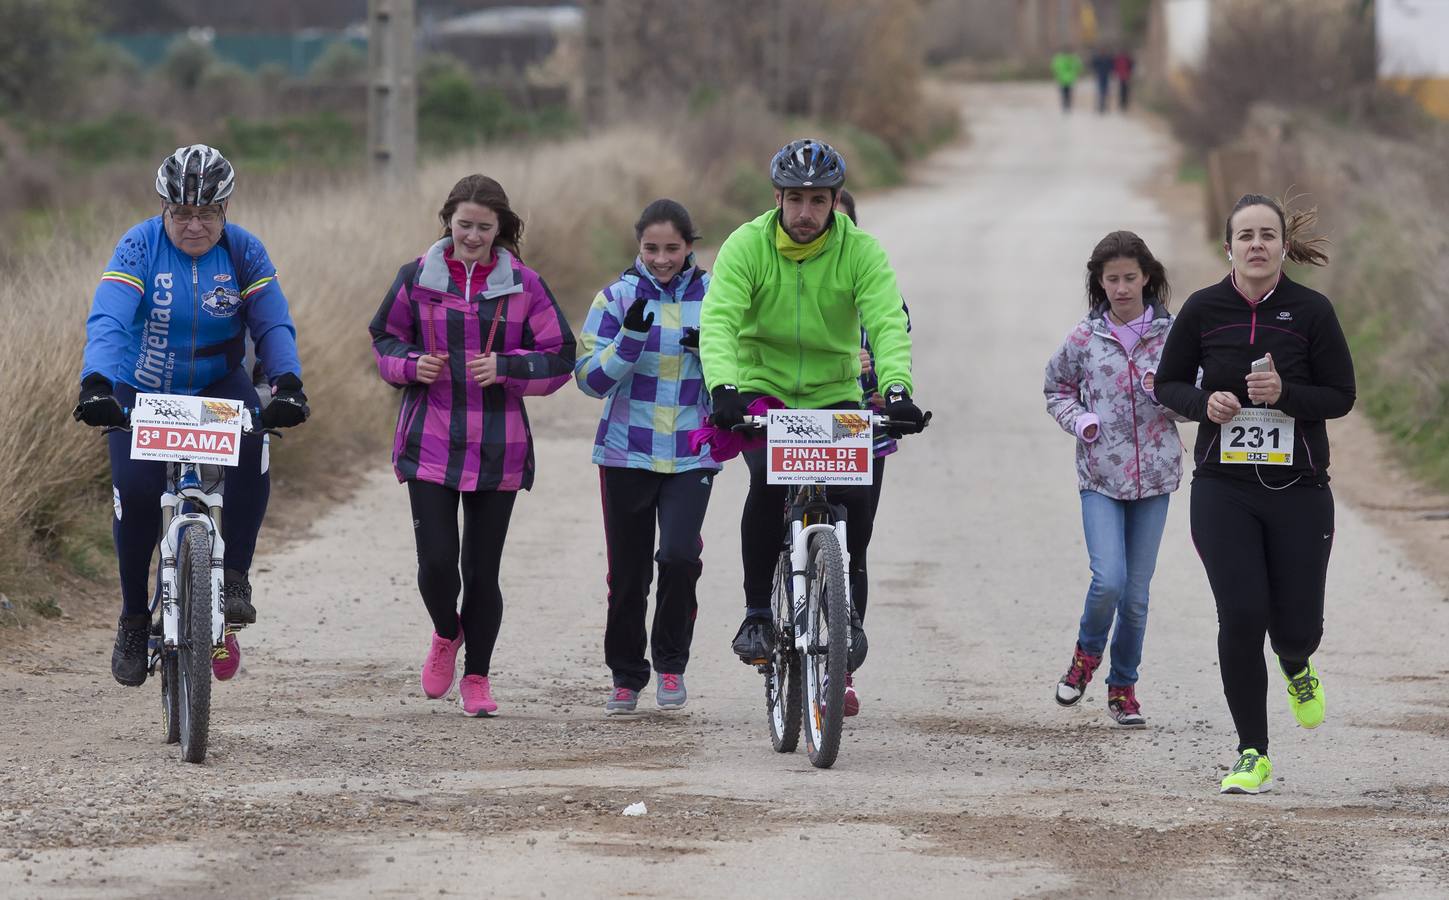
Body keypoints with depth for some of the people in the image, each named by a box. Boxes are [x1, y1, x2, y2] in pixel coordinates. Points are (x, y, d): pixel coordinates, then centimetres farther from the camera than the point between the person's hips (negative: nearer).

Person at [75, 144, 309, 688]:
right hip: (141, 392, -1)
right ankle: (134, 617, -4)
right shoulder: (139, 247, -15)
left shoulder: (244, 253, -8)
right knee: (136, 489, -24)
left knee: (252, 453, -31)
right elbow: (108, 321, -28)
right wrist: (96, 386, -46)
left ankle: (235, 576, -18)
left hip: (218, 386, 1)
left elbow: (273, 326, -14)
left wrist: (288, 385, -34)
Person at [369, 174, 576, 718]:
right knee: (436, 562, -9)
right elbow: (385, 338, 13)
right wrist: (411, 365, -8)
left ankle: (477, 677, 21)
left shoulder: (524, 286, 1)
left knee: (482, 570, 4)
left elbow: (559, 358, 2)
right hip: (429, 442, 0)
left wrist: (505, 368, -14)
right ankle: (446, 634, 24)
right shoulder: (417, 278, 2)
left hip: (496, 449, 0)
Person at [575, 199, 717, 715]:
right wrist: (631, 338, -20)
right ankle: (626, 677, 23)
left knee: (679, 555, -20)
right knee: (627, 572, 5)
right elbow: (591, 379, -6)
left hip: (692, 456, 0)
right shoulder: (618, 298, 0)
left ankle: (672, 663, 0)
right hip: (627, 453, 1)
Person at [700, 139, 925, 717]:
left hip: (834, 395, 1)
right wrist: (724, 387, -42)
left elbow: (888, 323, -22)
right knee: (768, 481, -28)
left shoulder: (860, 251, -10)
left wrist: (897, 389, -41)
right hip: (762, 392, -1)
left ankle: (847, 607, 2)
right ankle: (757, 612, -16)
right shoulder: (747, 246, -12)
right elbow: (718, 321, -24)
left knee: (854, 495, -20)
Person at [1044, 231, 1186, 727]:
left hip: (1153, 476, 1)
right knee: (1109, 579, -16)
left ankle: (1123, 686, 21)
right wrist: (1078, 420, -5)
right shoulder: (1085, 337, 1)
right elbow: (1056, 388, 14)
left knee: (1136, 592, 5)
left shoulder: (1171, 333, 1)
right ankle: (1087, 652, 13)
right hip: (1100, 476, -1)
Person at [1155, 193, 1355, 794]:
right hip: (1223, 490, 0)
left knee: (1296, 625, 1)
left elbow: (1341, 396, -1)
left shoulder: (1312, 311, -4)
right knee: (1241, 618, -11)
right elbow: (1168, 384, 9)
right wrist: (1205, 401, -12)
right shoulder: (1203, 310, -1)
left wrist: (1286, 394, -19)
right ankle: (1252, 755, 2)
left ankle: (1296, 668, 41)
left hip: (1299, 490, 0)